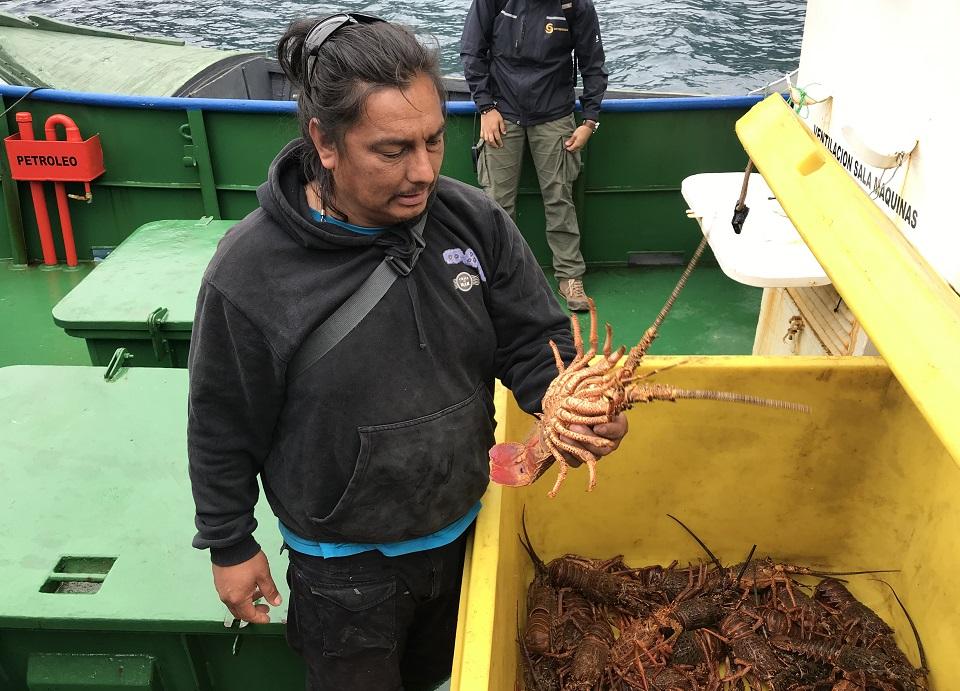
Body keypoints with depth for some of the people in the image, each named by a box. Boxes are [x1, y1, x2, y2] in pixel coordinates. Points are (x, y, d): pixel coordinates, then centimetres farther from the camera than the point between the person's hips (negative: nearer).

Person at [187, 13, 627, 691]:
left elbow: (534, 340, -6)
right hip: (346, 567, -3)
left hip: (466, 531, 4)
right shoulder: (250, 272, -23)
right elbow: (223, 432, -11)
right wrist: (230, 546, -1)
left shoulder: (475, 220, -15)